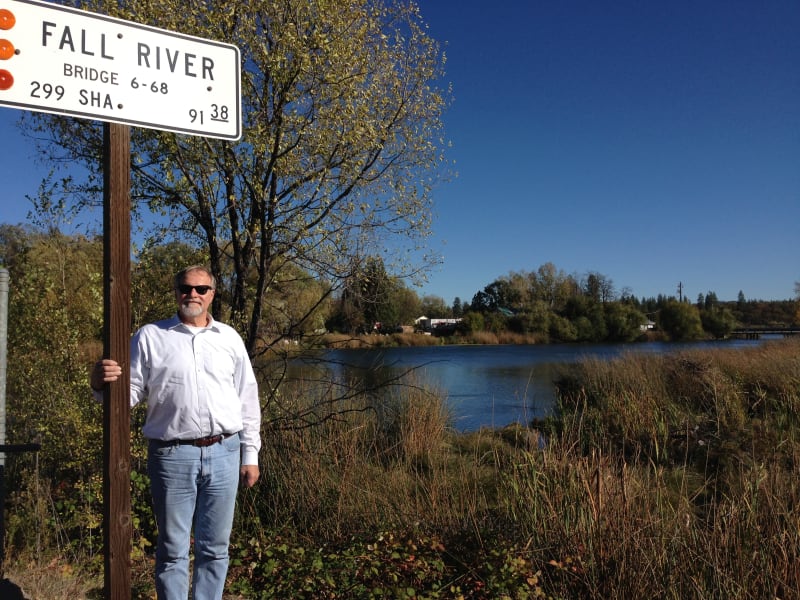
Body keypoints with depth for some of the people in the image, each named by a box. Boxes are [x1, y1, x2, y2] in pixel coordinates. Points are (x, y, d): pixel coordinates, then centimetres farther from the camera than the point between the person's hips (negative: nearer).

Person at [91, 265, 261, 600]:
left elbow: (247, 399, 9)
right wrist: (101, 384, -22)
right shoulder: (149, 337, 2)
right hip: (172, 455, -2)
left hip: (223, 453, 2)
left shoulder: (229, 338, 7)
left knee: (215, 548, 13)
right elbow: (132, 392, 1)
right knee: (172, 550, 10)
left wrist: (250, 454, 7)